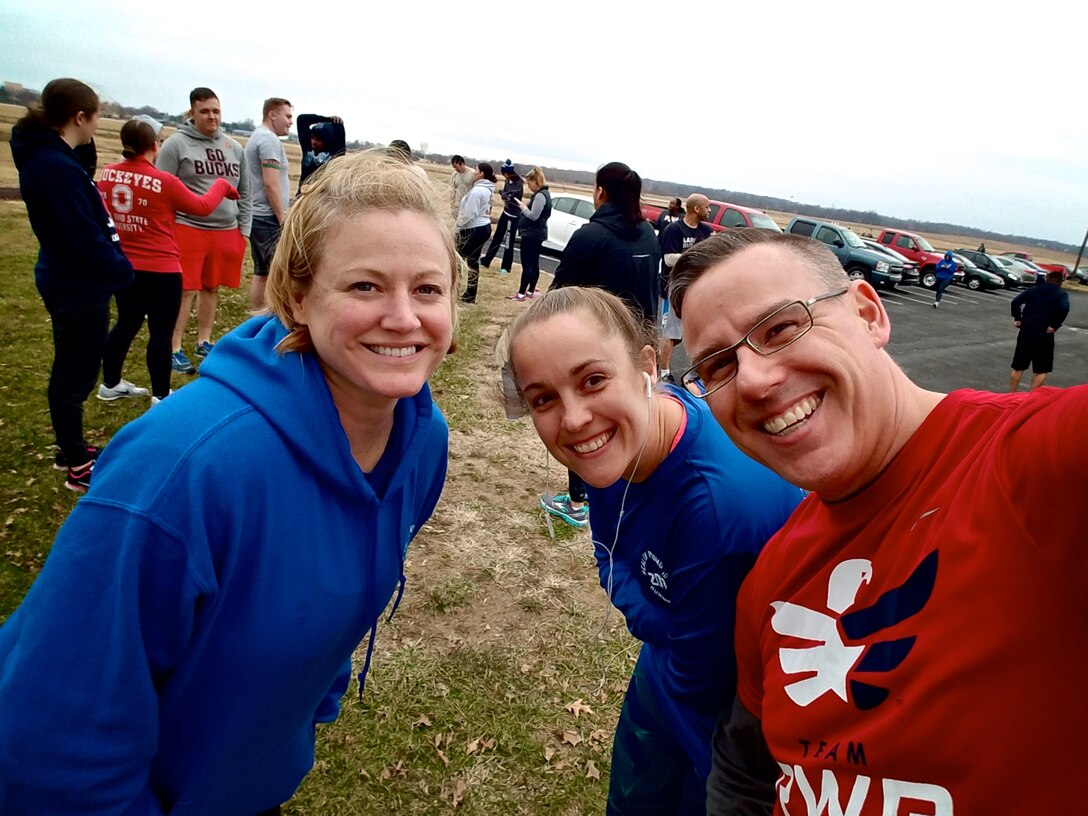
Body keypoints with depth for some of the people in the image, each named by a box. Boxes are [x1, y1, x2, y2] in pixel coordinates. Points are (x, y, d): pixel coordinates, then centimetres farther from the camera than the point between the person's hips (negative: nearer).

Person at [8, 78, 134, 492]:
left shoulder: (49, 158, 9)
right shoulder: (55, 166, -22)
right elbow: (83, 235, -23)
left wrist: (115, 266, 9)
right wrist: (120, 270, -10)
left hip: (71, 282, 10)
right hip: (78, 286, -10)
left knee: (72, 369, 20)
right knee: (76, 372, 1)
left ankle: (70, 448, 34)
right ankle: (77, 465, 13)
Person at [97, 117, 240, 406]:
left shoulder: (107, 174, 0)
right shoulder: (164, 182, -16)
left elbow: (100, 213, 15)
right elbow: (202, 206, -4)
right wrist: (222, 185, 11)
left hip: (122, 267, 7)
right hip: (160, 270, -6)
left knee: (126, 323, 21)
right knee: (161, 331, 3)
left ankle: (110, 384, 32)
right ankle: (160, 396, 9)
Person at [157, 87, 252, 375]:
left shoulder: (235, 148, 12)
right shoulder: (176, 144, -3)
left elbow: (244, 194, 16)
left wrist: (244, 230, 10)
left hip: (227, 231, 5)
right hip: (188, 229, -5)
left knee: (211, 288, 13)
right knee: (184, 290, -3)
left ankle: (204, 342, 26)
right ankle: (174, 349, 6)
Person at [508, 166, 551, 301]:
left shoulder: (540, 196, -18)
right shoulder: (544, 194, 14)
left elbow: (533, 216, -22)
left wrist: (522, 206, -8)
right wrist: (524, 207, 7)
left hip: (532, 234, -11)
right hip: (537, 234, 11)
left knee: (526, 264, -9)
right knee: (534, 264, 14)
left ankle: (521, 293, -8)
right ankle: (531, 291, 21)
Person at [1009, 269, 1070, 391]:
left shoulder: (1033, 290, 9)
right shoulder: (1061, 295, 0)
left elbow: (1016, 302, -4)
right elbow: (1064, 309, -20)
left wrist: (1017, 318, 4)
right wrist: (1055, 325, -12)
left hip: (1025, 333, 3)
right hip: (1044, 336, -3)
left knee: (1018, 367, 12)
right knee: (1041, 370, 7)